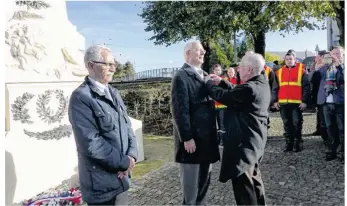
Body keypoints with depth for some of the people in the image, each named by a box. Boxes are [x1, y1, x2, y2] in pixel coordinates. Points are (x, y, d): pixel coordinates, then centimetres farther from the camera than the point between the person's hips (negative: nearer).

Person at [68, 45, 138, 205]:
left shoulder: (113, 93, 9)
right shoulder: (81, 97, -15)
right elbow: (91, 143, -22)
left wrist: (131, 155, -7)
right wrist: (124, 162, -13)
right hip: (101, 184, -7)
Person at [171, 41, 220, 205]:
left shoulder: (204, 75, 15)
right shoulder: (181, 76, -12)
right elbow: (179, 110, -18)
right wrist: (187, 137, -20)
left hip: (207, 136, 8)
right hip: (192, 137, -8)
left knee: (205, 178, 19)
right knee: (191, 181, 6)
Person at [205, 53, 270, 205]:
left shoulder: (249, 88, -23)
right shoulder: (262, 84, 8)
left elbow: (222, 96, -17)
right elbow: (236, 93, 15)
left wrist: (209, 82, -1)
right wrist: (221, 82, 11)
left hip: (244, 140, -11)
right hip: (254, 138, 11)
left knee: (242, 180, -1)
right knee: (253, 176, 25)